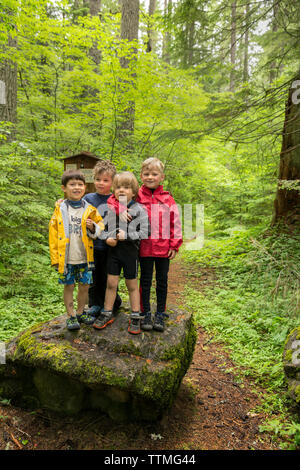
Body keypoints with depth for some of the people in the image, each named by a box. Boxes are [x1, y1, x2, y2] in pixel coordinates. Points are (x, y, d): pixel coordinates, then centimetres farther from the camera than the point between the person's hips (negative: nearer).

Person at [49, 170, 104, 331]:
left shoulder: (90, 209, 0)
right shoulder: (59, 209, -1)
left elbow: (100, 226, 10)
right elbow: (53, 234, 1)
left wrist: (93, 227, -14)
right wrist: (55, 257, -3)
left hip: (85, 258, 1)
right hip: (66, 258, -1)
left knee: (84, 286, 11)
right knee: (68, 286, 9)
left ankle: (80, 313, 32)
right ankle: (71, 316, 25)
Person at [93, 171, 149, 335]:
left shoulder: (139, 210, -8)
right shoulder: (110, 209, 3)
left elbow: (145, 232, -13)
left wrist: (127, 235, -19)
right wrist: (107, 238, -8)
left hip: (131, 251, -3)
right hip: (113, 250, 3)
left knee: (132, 285, 9)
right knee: (111, 283, 9)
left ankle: (135, 317, 22)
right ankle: (107, 314, 25)